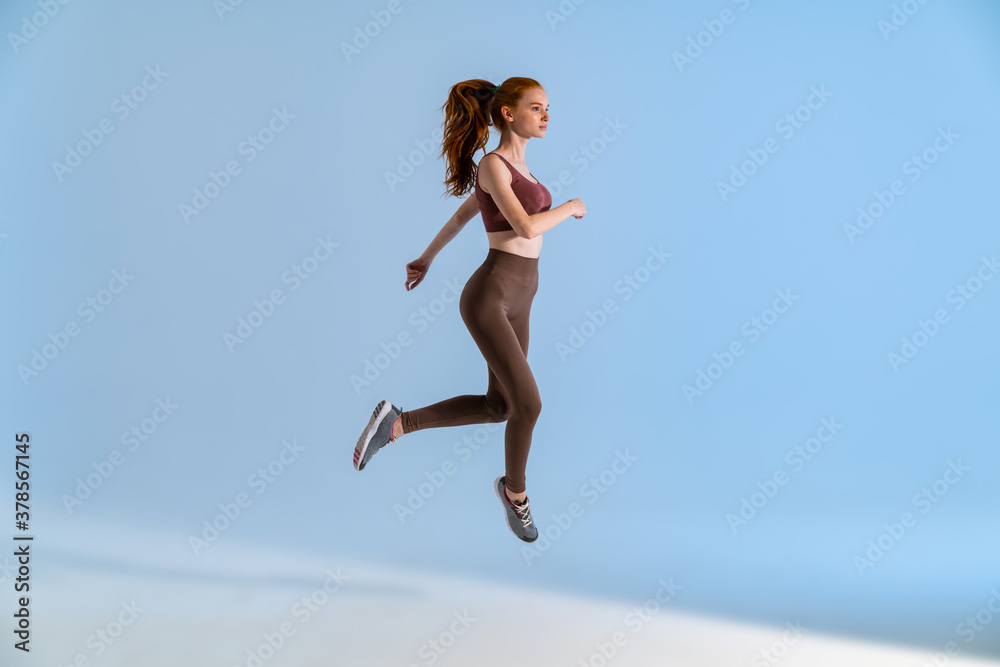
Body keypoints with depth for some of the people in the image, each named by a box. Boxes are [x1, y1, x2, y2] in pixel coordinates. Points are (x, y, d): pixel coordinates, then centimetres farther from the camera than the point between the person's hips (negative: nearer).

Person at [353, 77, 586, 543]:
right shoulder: (492, 164, -12)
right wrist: (570, 207, -5)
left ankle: (398, 423, 17)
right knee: (528, 404, -10)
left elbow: (463, 213, 27)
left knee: (498, 407, 10)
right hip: (488, 297, -9)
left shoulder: (515, 165, 15)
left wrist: (427, 258, 35)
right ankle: (514, 488, 17)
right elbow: (527, 228, -24)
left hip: (516, 299, 9)